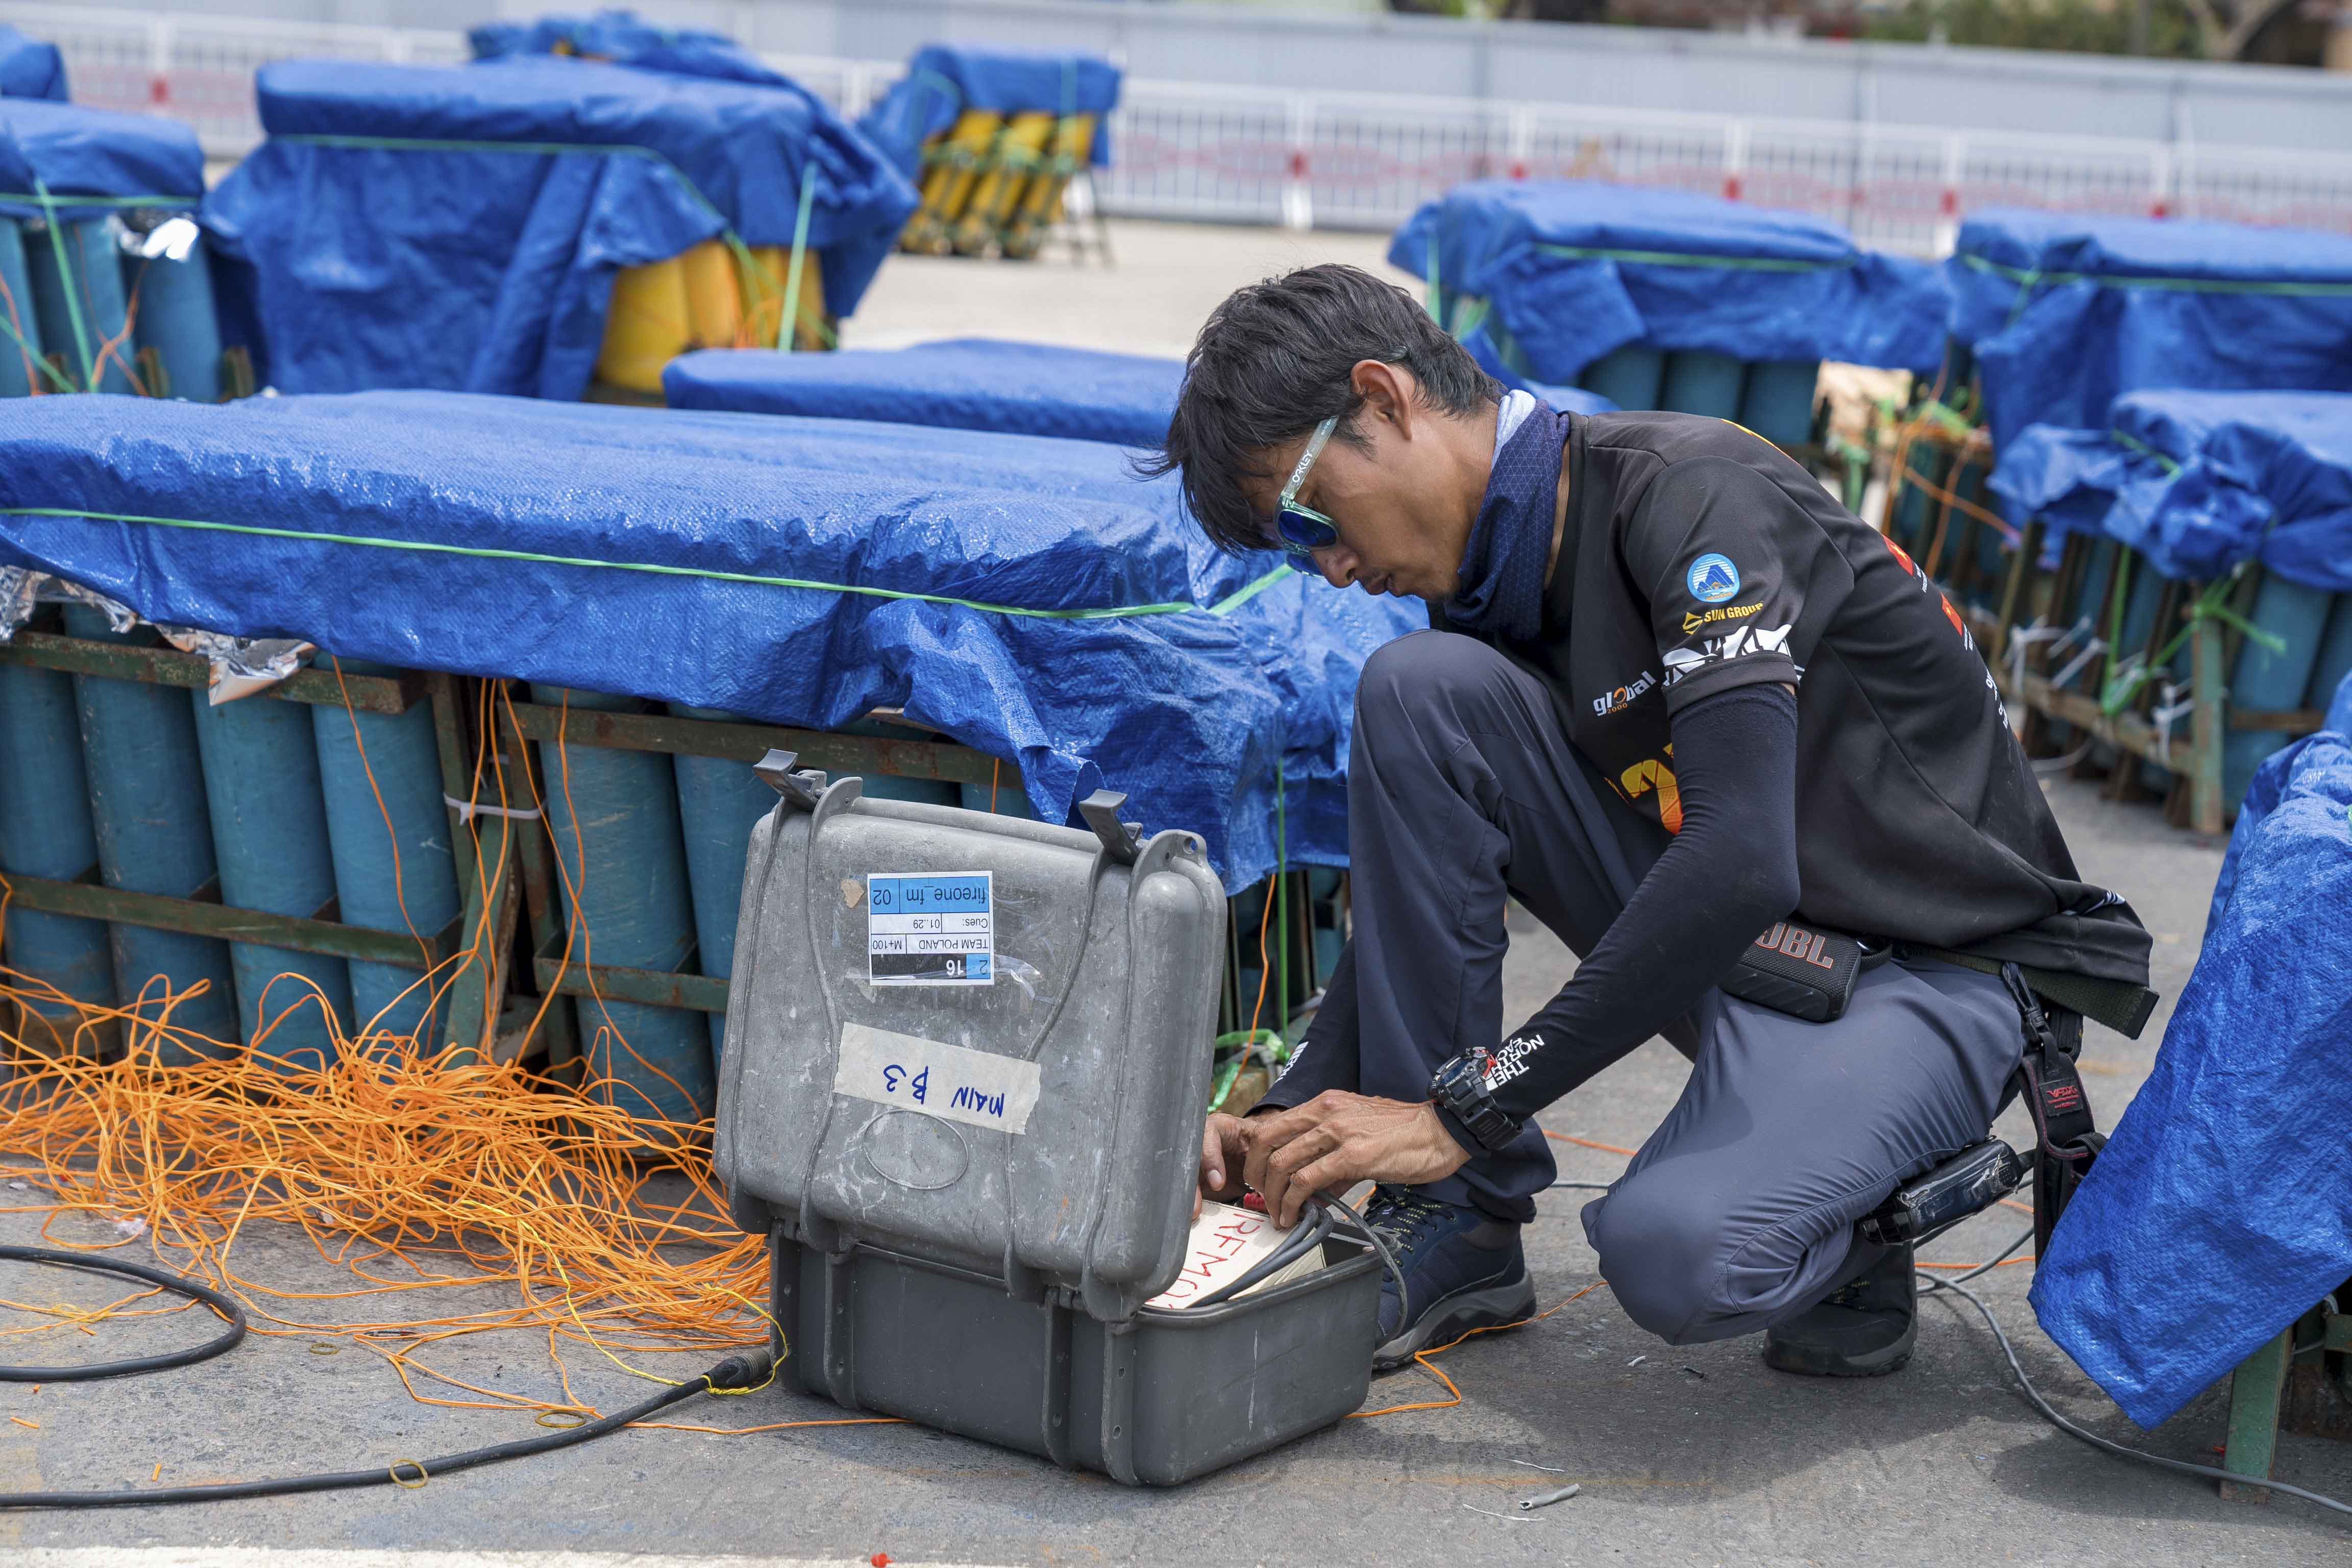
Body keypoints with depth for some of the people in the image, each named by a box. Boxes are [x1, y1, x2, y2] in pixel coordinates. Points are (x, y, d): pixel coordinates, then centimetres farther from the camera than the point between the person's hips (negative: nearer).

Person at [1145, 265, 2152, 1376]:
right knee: (1418, 691, -12)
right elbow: (1421, 886, 11)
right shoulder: (1494, 587, 4)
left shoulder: (1692, 490, -21)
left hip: (1945, 966, -7)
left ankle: (1864, 1203, 2)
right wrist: (1294, 1117, -5)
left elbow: (1744, 861, -32)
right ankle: (1454, 1226, -7)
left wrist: (1463, 1112, -29)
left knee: (1674, 1253, -35)